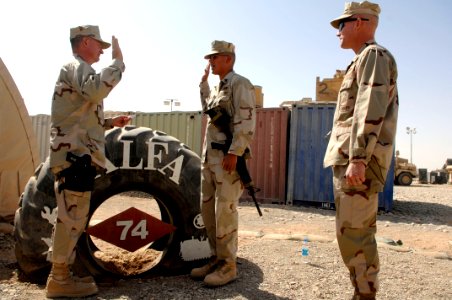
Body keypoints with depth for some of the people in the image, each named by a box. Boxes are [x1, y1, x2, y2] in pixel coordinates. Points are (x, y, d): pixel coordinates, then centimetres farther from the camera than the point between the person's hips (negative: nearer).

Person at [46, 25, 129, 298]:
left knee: (74, 217, 13)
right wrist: (118, 61, -20)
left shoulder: (77, 70, 27)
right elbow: (95, 90, -32)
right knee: (72, 216, -7)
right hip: (75, 155, -11)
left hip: (77, 155, 11)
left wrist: (110, 122, 23)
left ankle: (62, 274, 21)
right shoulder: (77, 67, -6)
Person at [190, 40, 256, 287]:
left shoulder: (239, 84, -6)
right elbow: (208, 108, 39)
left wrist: (234, 153, -23)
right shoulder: (217, 87, 21)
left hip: (227, 158, -9)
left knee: (225, 211, -7)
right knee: (207, 209, 10)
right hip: (209, 157, 9)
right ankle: (216, 259, 21)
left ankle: (228, 265, 4)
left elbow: (246, 123, -16)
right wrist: (204, 81, 29)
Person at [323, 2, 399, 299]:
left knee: (352, 233, -8)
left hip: (357, 160, -10)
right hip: (351, 159, 10)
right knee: (361, 232, 12)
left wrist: (357, 159, -25)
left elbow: (370, 110, -18)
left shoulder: (373, 55, -5)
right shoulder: (365, 60, 25)